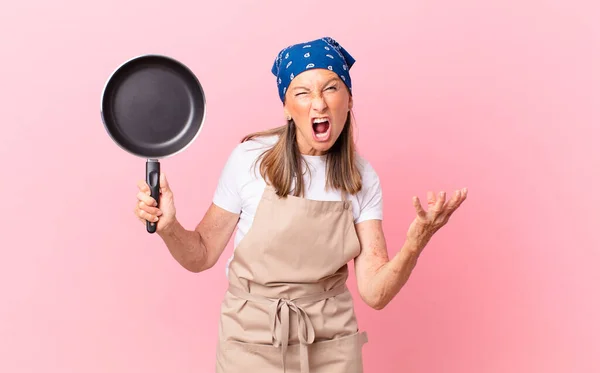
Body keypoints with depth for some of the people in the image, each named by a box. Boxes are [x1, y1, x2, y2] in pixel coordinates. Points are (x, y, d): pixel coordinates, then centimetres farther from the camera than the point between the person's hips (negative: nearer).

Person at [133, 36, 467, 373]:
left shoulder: (363, 178, -7)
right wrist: (169, 228, -24)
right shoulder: (251, 159, -13)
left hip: (332, 344, 2)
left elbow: (375, 292, -11)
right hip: (253, 341, -1)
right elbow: (202, 256, -5)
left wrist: (416, 242, -27)